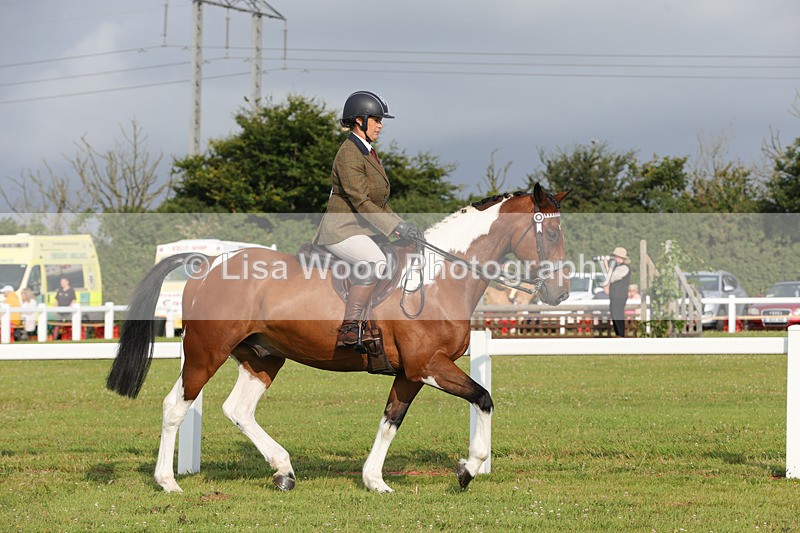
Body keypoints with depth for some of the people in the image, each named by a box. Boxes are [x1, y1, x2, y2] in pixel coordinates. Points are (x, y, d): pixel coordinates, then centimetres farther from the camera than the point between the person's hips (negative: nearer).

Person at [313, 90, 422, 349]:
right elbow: (360, 202, -22)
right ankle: (348, 330, -28)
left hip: (365, 229, 10)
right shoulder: (349, 155, -15)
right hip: (342, 229, -10)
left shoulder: (369, 153, 16)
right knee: (374, 262, -33)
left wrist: (402, 226, 10)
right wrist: (396, 227, -25)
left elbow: (379, 202, 20)